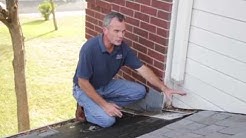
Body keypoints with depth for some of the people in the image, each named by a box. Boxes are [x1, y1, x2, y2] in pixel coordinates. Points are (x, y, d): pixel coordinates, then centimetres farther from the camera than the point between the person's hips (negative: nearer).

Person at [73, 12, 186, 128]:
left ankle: (99, 105, 2)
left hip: (106, 85, 6)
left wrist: (164, 89, -16)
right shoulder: (89, 48, -32)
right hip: (85, 88, -6)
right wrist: (105, 105, -27)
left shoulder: (122, 47, -14)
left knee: (139, 91, -6)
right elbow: (83, 83, -26)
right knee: (107, 120, -25)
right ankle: (85, 106, 5)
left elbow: (142, 69, -9)